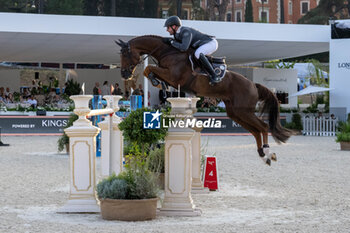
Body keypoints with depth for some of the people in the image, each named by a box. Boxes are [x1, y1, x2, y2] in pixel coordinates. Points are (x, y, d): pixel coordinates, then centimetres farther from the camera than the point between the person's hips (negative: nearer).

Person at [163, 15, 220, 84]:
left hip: (212, 42, -10)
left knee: (197, 54, -37)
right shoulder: (177, 34, 3)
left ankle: (214, 76, -32)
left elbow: (183, 48, -37)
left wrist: (171, 42, -26)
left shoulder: (186, 32, -26)